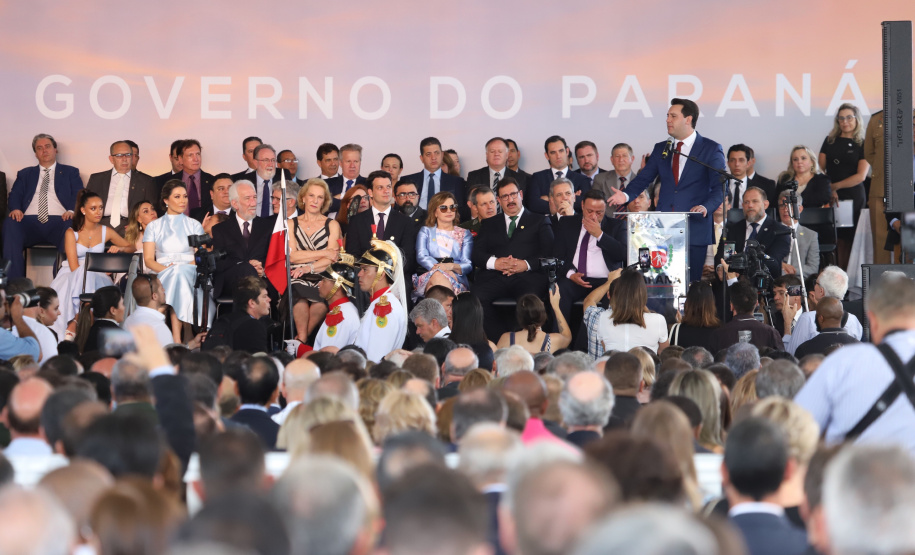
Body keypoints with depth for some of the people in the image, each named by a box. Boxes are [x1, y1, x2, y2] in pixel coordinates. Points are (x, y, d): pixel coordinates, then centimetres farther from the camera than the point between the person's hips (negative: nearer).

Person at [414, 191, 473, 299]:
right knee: (437, 275, -39)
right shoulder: (426, 231, 24)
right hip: (427, 277, 0)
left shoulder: (465, 234, 25)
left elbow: (468, 265, 10)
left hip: (457, 280, 0)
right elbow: (421, 257, 4)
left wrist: (452, 266, -17)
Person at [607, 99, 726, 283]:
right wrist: (626, 195, -6)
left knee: (691, 281, -3)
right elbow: (643, 178, 14)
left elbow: (719, 187, -4)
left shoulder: (711, 149, 2)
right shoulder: (661, 149, 16)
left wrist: (707, 206, -22)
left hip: (695, 228, -4)